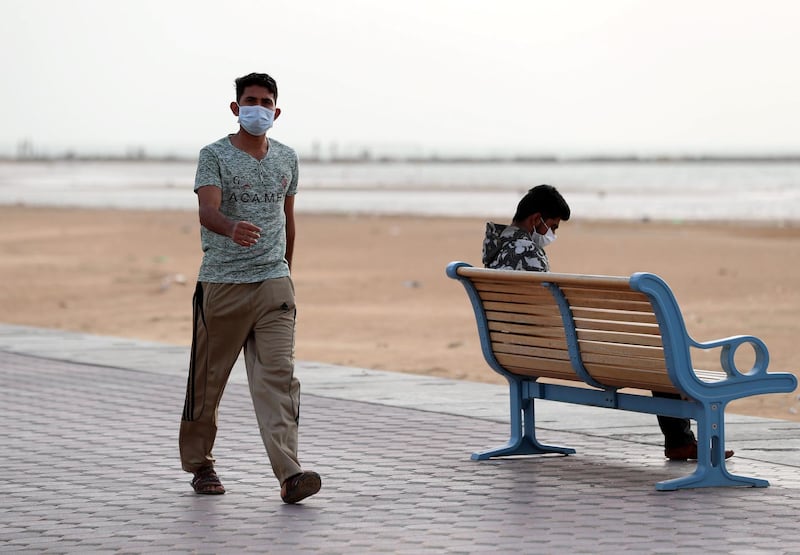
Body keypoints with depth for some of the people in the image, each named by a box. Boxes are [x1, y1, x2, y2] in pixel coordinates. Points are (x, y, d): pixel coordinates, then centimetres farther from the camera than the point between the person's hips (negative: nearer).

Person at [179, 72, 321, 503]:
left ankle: (289, 475, -18)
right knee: (208, 376, 6)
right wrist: (232, 229, -40)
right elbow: (207, 210, -18)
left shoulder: (287, 159, 13)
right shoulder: (215, 155, -2)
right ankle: (199, 463, 24)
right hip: (221, 283, -3)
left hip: (273, 283, 3)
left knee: (278, 375, -9)